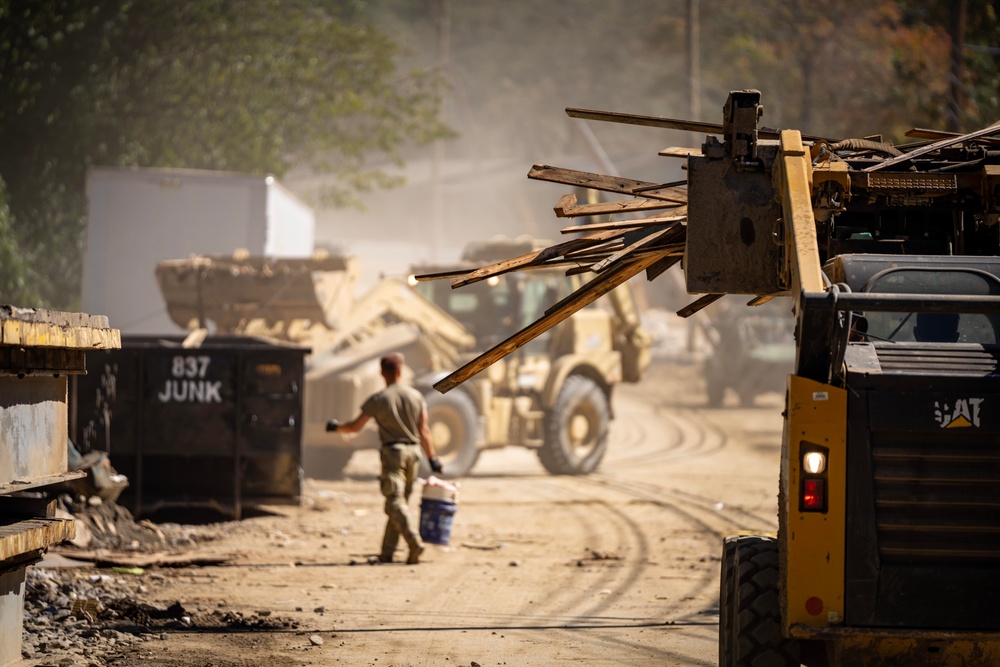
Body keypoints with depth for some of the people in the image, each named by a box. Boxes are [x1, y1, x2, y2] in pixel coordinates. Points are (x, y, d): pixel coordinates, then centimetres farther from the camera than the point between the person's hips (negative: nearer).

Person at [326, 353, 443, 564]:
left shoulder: (378, 399, -5)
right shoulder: (416, 396, 6)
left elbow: (356, 426, -2)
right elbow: (424, 431, 4)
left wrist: (336, 426, 17)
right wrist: (432, 458, 10)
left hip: (392, 452, -5)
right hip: (412, 452, 5)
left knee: (395, 502, -9)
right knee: (401, 501, 11)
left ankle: (414, 542, -28)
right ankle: (387, 552, 12)